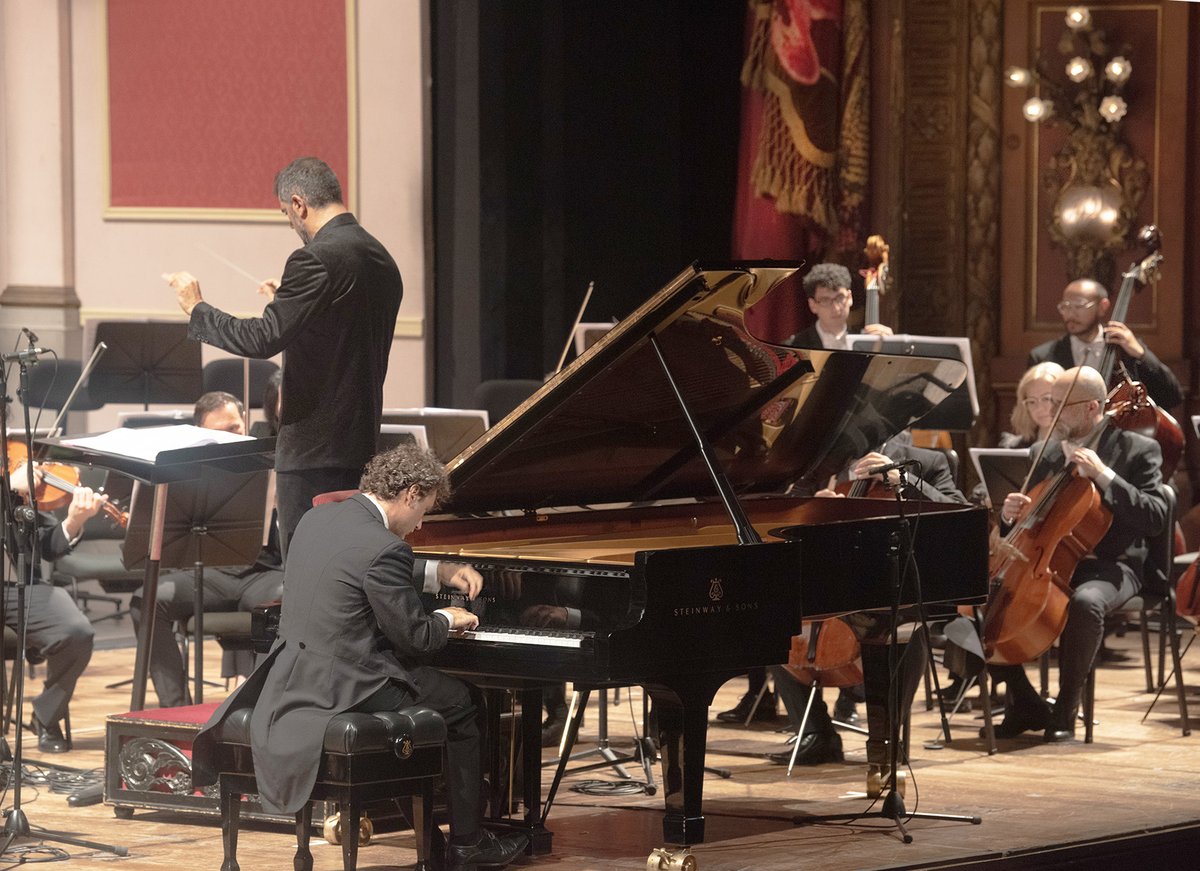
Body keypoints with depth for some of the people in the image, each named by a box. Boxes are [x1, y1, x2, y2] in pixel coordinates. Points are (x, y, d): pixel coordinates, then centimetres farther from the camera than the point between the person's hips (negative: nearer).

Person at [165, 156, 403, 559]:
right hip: (362, 446, 9)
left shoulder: (315, 260, -16)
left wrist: (196, 308, -6)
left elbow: (263, 339, -19)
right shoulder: (383, 261, 11)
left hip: (313, 451, -9)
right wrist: (288, 302, 29)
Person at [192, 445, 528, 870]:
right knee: (461, 704, 10)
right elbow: (414, 636, -14)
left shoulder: (316, 519, 6)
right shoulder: (384, 548, -21)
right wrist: (447, 619, 6)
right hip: (343, 687, -9)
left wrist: (442, 577, 25)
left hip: (291, 673, 9)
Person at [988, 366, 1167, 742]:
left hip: (1108, 566, -6)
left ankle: (1065, 711, -22)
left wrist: (1104, 475, -23)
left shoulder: (1138, 450, -3)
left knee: (1085, 602, -40)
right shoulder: (1052, 454, 14)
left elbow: (1155, 519, -16)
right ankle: (1025, 705, -1)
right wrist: (1011, 515, -4)